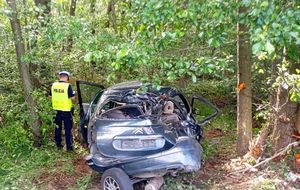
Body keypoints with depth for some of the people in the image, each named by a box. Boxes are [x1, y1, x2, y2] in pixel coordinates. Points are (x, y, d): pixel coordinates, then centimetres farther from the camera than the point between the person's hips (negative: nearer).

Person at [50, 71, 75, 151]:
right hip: (66, 111, -5)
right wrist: (73, 94, 7)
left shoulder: (54, 85, 1)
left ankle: (58, 144, 27)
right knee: (68, 129, 4)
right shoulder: (68, 86, -16)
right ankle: (69, 147, 7)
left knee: (58, 128, 17)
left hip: (57, 110, 5)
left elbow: (51, 96, 11)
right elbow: (73, 98, -15)